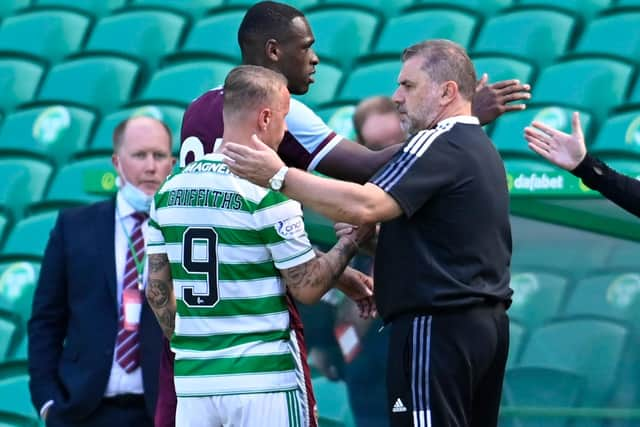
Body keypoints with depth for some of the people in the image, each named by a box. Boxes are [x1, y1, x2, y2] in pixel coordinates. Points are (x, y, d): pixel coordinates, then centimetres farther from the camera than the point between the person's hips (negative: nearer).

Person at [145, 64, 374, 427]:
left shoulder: (170, 191, 7)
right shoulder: (268, 193, -12)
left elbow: (158, 291, 11)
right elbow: (307, 288, -7)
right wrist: (351, 241, 6)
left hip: (192, 380, 6)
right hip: (264, 380, -5)